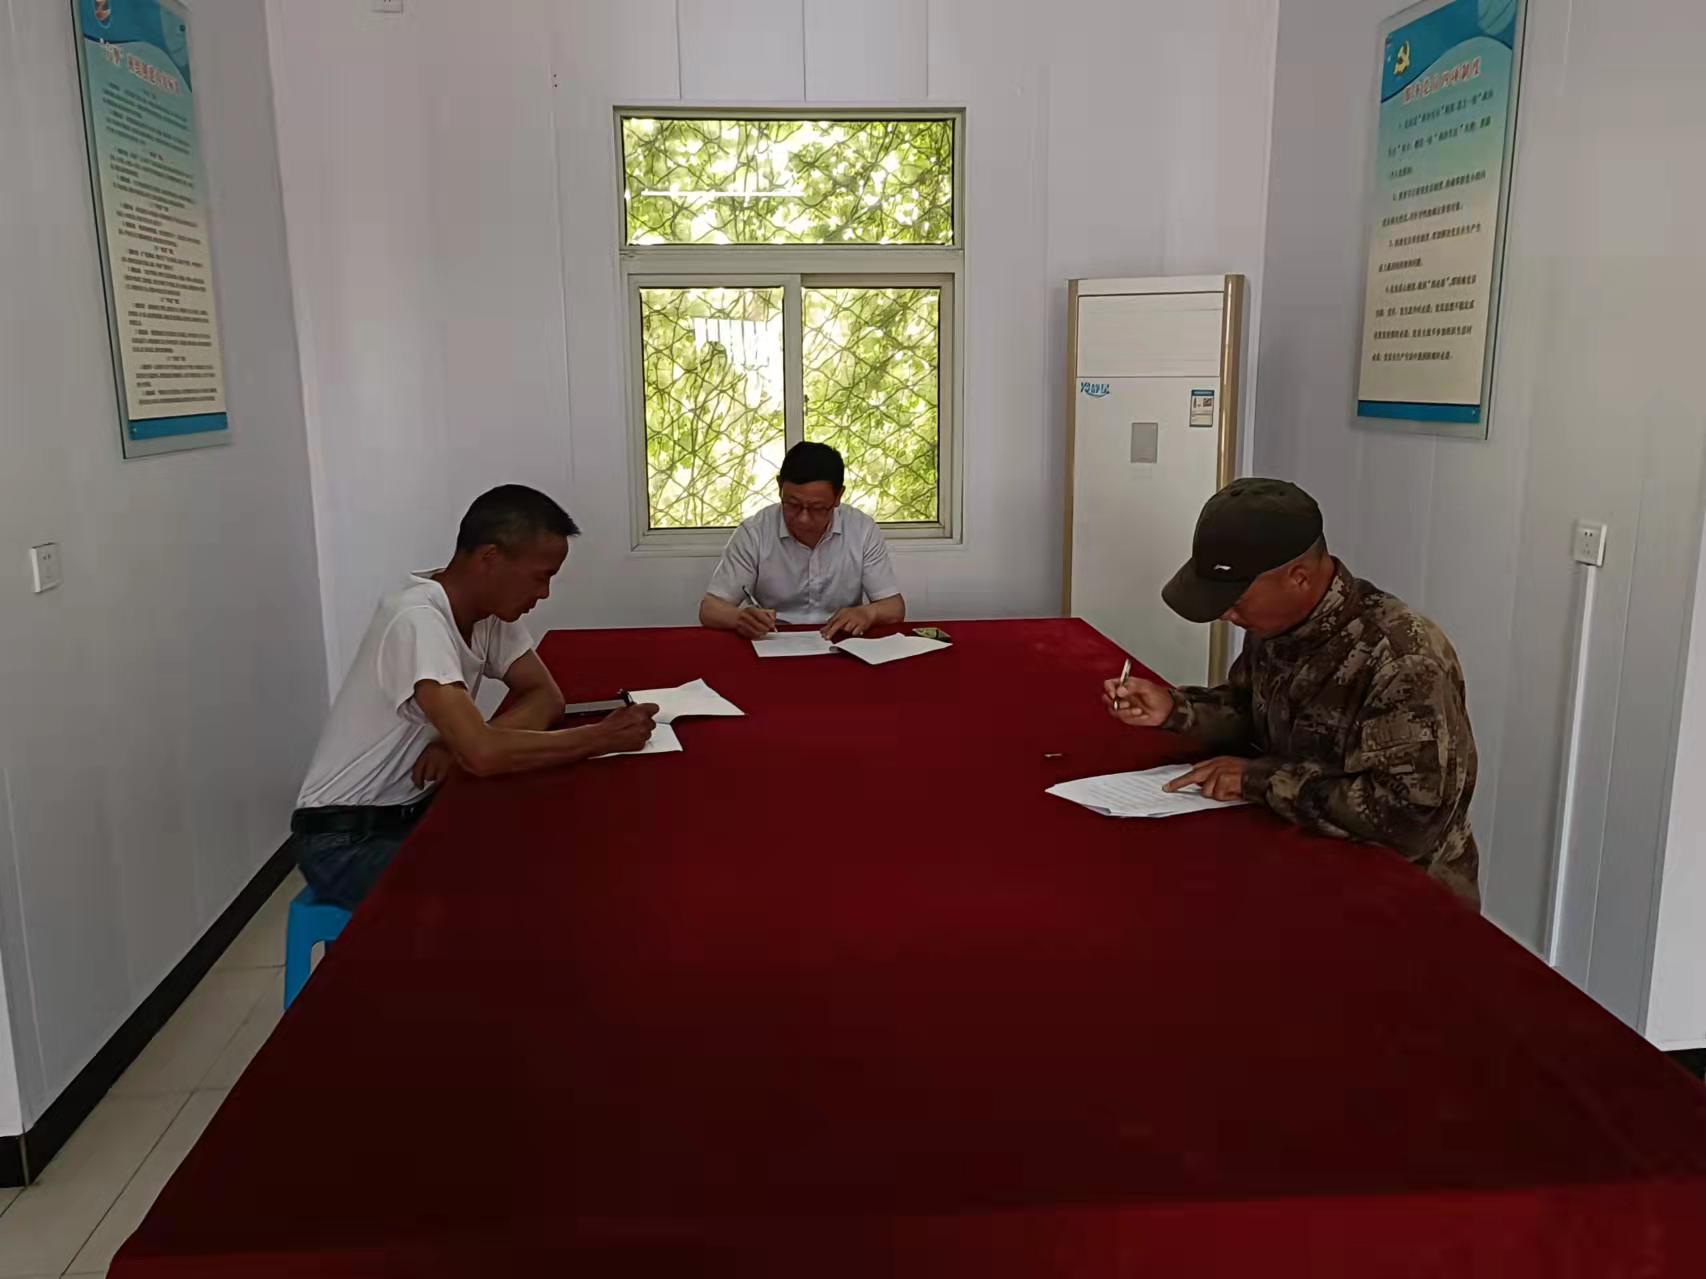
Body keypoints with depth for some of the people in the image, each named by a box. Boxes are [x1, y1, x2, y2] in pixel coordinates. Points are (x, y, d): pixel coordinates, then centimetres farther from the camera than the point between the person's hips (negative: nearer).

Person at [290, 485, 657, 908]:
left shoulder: (489, 608, -2)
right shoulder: (417, 620, -27)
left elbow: (546, 697, -2)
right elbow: (484, 754, -36)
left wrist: (462, 742, -20)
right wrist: (604, 736, -26)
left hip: (416, 809, 8)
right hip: (344, 838, -7)